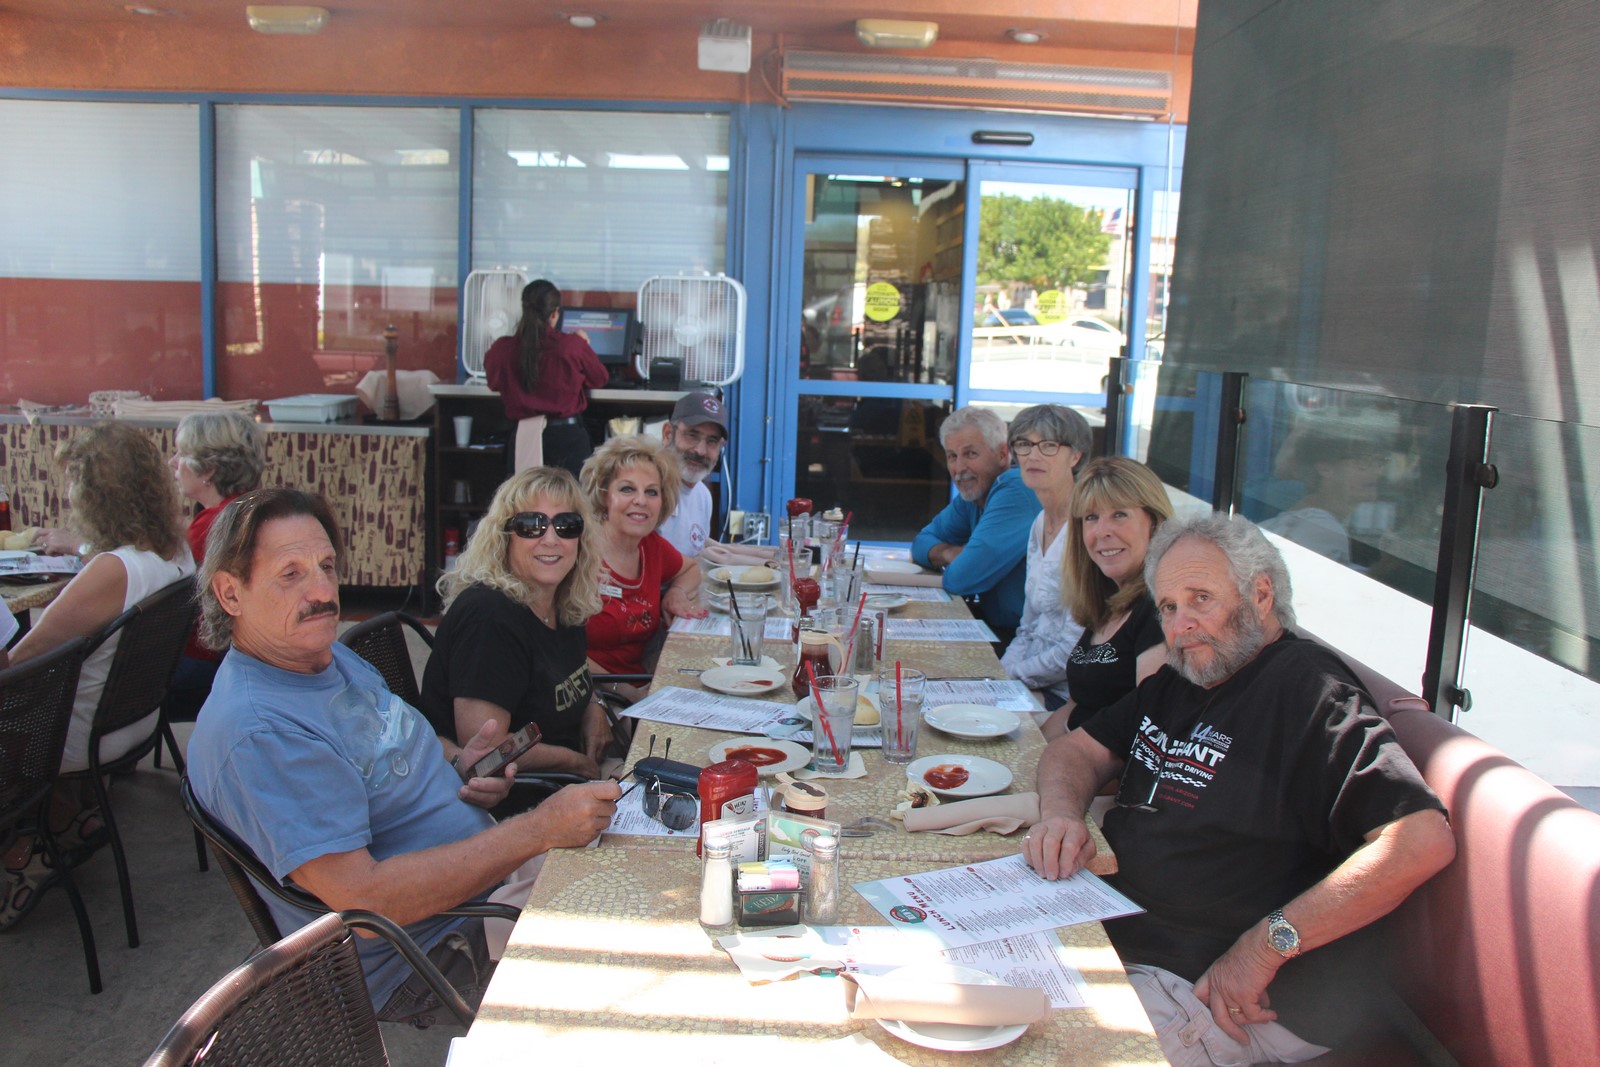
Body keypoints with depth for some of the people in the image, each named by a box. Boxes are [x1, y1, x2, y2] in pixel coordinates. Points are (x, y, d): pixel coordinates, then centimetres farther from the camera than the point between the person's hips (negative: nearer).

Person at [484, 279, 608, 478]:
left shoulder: (502, 349, -7)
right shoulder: (573, 345, -13)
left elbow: (494, 382, 15)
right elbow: (599, 378, 6)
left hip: (523, 438, 2)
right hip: (567, 437, -2)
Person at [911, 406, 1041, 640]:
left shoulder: (1016, 493, -21)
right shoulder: (973, 493, 8)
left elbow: (965, 579, -26)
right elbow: (923, 542, 16)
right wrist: (949, 553, -7)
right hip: (994, 624, 8)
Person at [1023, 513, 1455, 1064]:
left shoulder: (1308, 692, -15)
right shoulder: (1180, 680, 13)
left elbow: (1424, 839, -26)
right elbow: (1077, 749, 19)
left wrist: (1266, 944, -24)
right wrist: (1060, 812, -6)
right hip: (1115, 927, 8)